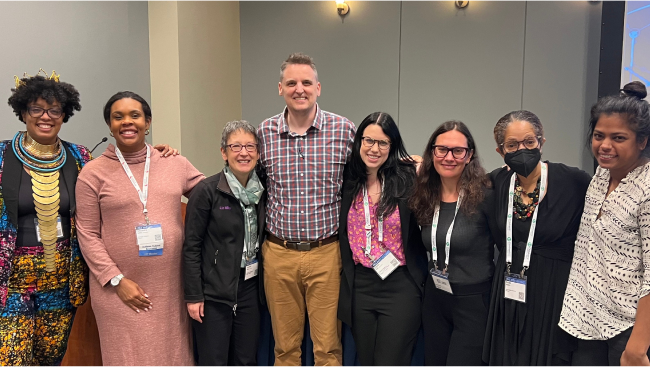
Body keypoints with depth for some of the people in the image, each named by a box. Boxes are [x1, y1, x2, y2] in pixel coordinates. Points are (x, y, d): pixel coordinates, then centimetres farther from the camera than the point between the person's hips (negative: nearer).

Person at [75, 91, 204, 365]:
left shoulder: (176, 164, 5)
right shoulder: (93, 173, -1)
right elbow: (88, 235, -3)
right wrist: (117, 280, -9)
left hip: (170, 285, 2)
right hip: (118, 288, -2)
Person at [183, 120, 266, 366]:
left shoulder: (261, 189, 4)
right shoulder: (206, 190, -12)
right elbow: (191, 247, -10)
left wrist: (264, 284, 10)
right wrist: (193, 296, -11)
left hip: (250, 288, 5)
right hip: (214, 290, -5)